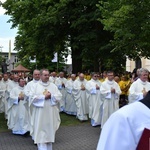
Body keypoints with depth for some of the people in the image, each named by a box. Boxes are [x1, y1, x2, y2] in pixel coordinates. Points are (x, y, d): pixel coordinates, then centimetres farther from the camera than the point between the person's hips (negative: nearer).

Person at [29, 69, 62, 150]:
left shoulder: (53, 85, 8)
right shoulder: (36, 86, 0)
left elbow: (59, 96, 1)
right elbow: (32, 97, -11)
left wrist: (51, 96, -15)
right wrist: (44, 97, -14)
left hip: (51, 113, 3)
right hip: (40, 114, -3)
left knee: (50, 131, 10)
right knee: (41, 132, -2)